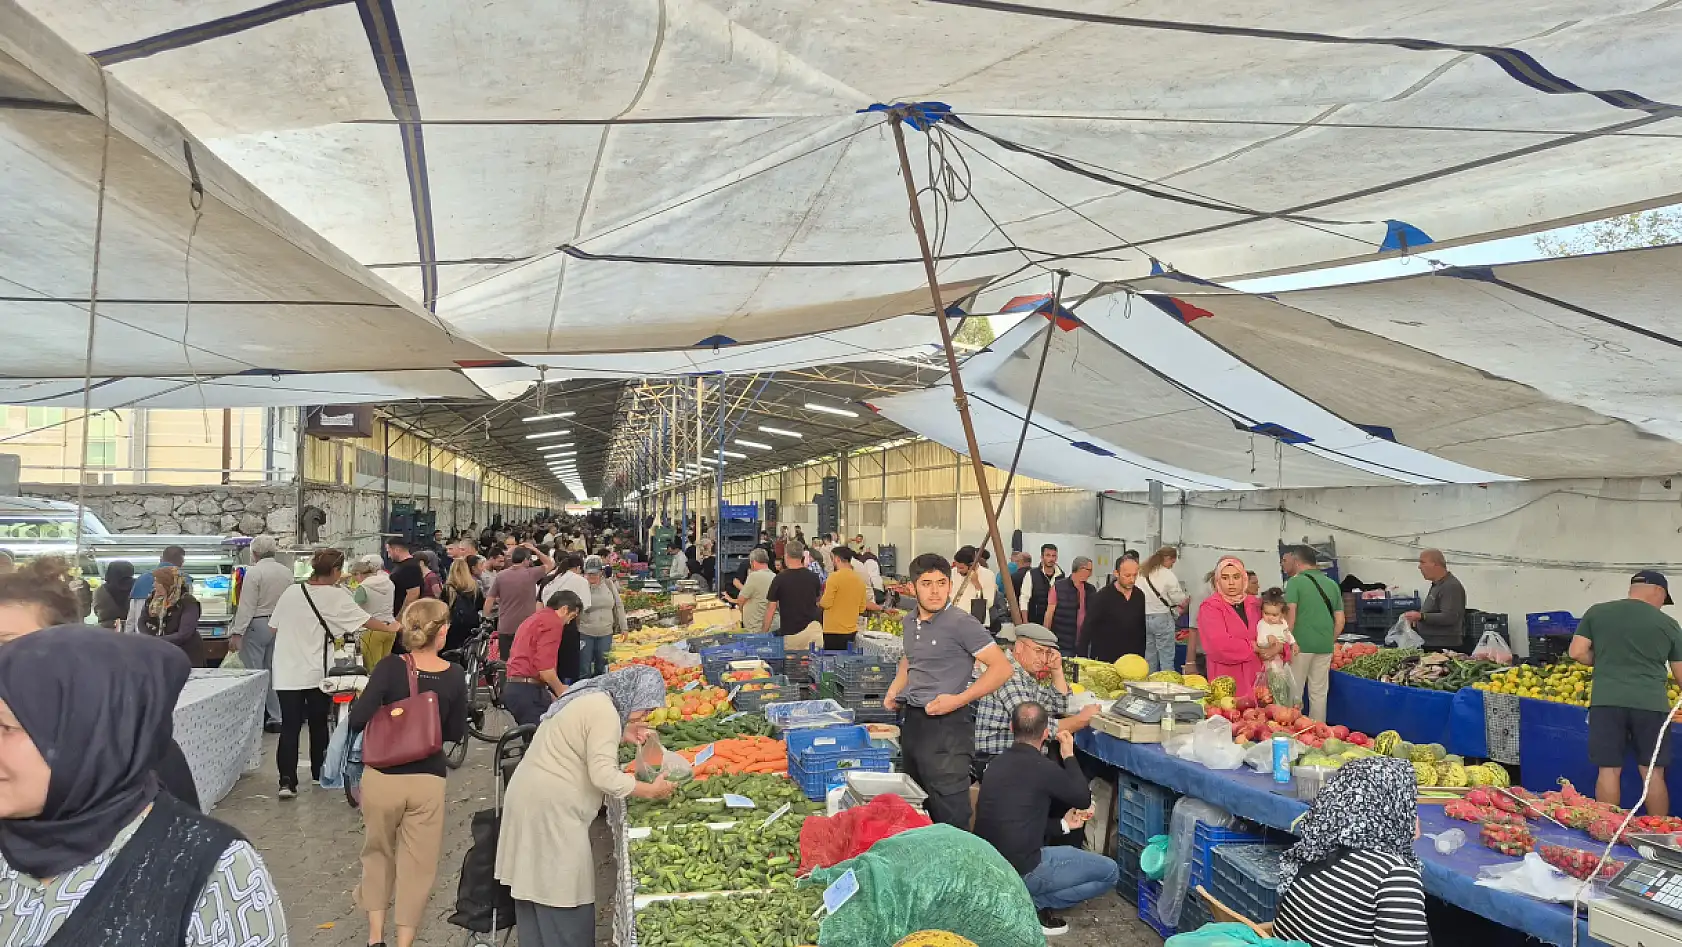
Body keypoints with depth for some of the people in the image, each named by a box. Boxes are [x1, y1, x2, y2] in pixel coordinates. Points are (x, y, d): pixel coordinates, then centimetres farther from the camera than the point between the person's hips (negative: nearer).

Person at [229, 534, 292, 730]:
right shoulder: (287, 572, 5)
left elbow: (247, 606, -14)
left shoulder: (254, 572, -11)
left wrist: (236, 632, -11)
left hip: (257, 625, -6)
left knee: (253, 672, 1)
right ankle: (275, 718, 12)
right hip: (280, 625, 6)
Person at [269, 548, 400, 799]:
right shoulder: (336, 596, -9)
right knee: (318, 724, 14)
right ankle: (319, 773, 27)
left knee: (289, 727, 2)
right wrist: (391, 627, 12)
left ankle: (287, 781, -7)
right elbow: (364, 619, -3)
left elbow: (274, 627, 9)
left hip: (287, 672, 3)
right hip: (317, 672, -2)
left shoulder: (290, 591, 2)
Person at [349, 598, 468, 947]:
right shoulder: (454, 676, -7)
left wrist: (385, 723, 4)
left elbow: (358, 720, -16)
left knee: (378, 854, 23)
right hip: (428, 781, 0)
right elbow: (456, 733, 2)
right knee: (417, 866, 12)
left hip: (382, 777, 1)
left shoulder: (390, 666, -11)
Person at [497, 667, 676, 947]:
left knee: (537, 886, 17)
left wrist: (623, 736, 11)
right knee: (564, 894, -2)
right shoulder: (605, 712, -19)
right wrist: (651, 791, -15)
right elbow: (603, 776, -24)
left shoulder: (589, 697, 10)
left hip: (532, 799, 10)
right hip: (549, 808, -10)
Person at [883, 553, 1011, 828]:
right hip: (912, 720, 8)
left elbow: (1002, 668, -17)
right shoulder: (911, 624, 9)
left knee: (949, 814, -5)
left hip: (946, 724, -8)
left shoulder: (961, 624, -14)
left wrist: (958, 700, -21)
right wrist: (893, 692, 13)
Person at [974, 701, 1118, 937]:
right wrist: (1069, 756, 12)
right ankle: (1033, 904, -1)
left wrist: (1062, 824, 23)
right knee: (1110, 872, 7)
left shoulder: (997, 763, 6)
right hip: (1021, 870, -8)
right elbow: (1083, 799, 1)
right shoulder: (1043, 767, -17)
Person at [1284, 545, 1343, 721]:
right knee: (1319, 694, 12)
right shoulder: (1332, 584, 10)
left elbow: (1290, 616, -14)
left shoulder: (1295, 582, -7)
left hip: (1301, 644, -5)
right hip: (1325, 646, 5)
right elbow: (1340, 620, 11)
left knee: (1294, 694, 5)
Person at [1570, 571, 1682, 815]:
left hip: (1607, 700, 0)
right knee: (1653, 773, 9)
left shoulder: (1597, 612, 6)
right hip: (1651, 703, 0)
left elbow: (1578, 653, 2)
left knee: (1609, 770, 4)